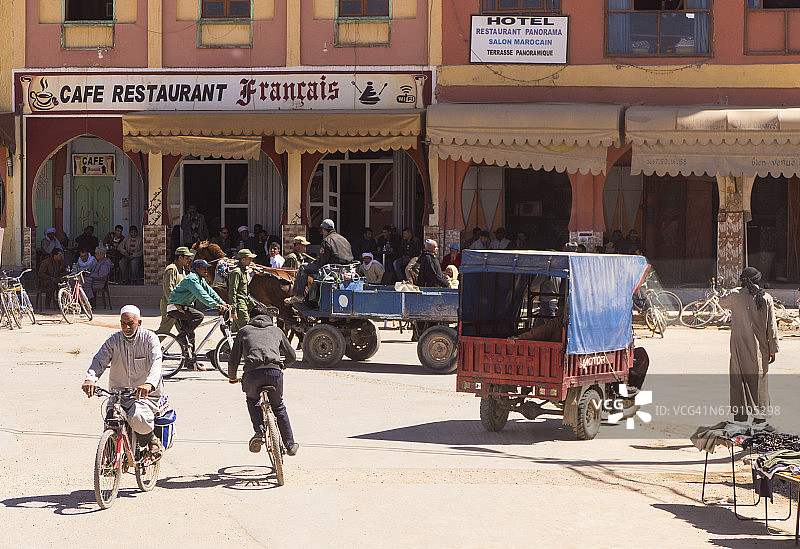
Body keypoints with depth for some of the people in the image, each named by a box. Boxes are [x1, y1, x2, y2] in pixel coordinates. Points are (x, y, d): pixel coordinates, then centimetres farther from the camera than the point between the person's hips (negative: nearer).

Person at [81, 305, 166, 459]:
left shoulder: (150, 339, -5)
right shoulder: (114, 340, 5)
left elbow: (156, 363, -21)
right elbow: (100, 360, -7)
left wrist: (149, 384, -42)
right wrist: (90, 378, -30)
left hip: (146, 395, -3)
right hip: (118, 394, 3)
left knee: (137, 419, -32)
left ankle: (153, 441, 0)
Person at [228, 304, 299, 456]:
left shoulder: (244, 331, 24)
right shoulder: (276, 330, 28)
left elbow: (233, 359, 23)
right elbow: (292, 356, 34)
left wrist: (232, 377, 41)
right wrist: (282, 365, 56)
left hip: (252, 373, -1)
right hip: (274, 372, 1)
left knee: (252, 400, 30)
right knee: (278, 406, 25)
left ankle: (259, 430, 7)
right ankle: (290, 445, 26)